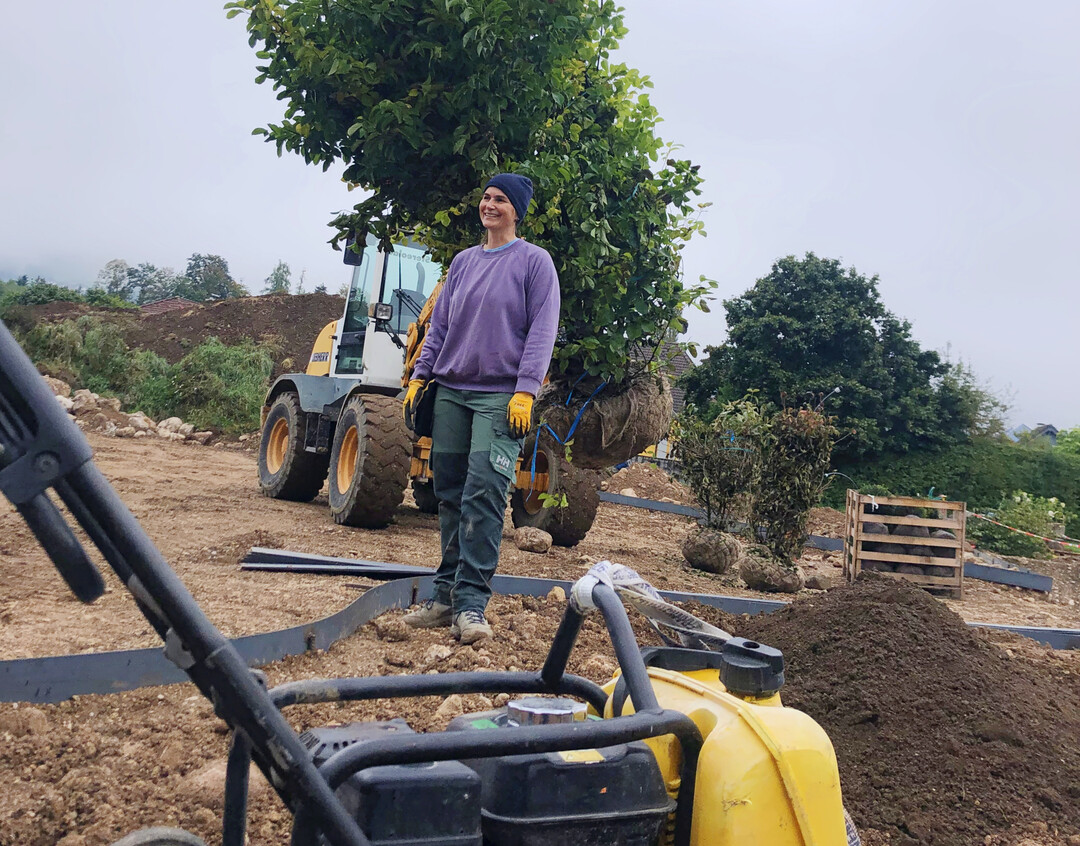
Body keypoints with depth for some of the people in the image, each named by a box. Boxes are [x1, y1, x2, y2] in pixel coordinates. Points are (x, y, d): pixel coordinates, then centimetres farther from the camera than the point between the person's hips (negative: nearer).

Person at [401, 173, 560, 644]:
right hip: (451, 392, 6)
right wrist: (419, 376, 11)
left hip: (500, 397, -5)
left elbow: (542, 331, -5)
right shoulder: (462, 262, 18)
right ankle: (445, 597, 14)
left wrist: (525, 391, -14)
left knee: (483, 496, -13)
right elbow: (439, 324, 19)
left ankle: (470, 603, -9)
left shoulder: (533, 261, 2)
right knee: (450, 495, 6)